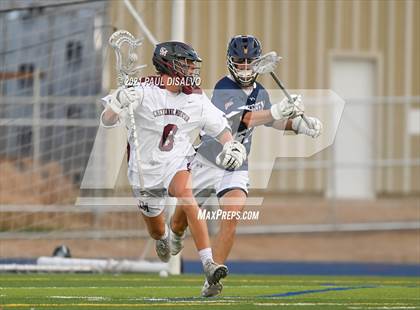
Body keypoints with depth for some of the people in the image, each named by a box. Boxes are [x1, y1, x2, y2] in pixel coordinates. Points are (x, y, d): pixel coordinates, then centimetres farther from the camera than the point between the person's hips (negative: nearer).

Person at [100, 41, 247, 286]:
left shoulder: (196, 98, -2)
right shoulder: (143, 91, -15)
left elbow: (220, 127, 11)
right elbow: (107, 121, -19)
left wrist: (231, 145, -11)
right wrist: (118, 103, -42)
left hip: (177, 163, 1)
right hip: (145, 171, -1)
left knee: (188, 200, -32)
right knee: (156, 231, 14)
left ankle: (209, 263, -36)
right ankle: (164, 238, 56)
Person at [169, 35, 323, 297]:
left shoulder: (260, 92, 0)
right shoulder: (224, 89, -22)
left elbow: (270, 120, 21)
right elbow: (240, 121, -39)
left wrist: (300, 124, 3)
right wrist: (278, 111, -51)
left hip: (237, 168, 3)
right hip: (207, 164, -3)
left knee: (231, 217, -20)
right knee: (181, 219, 12)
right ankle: (176, 237, 50)